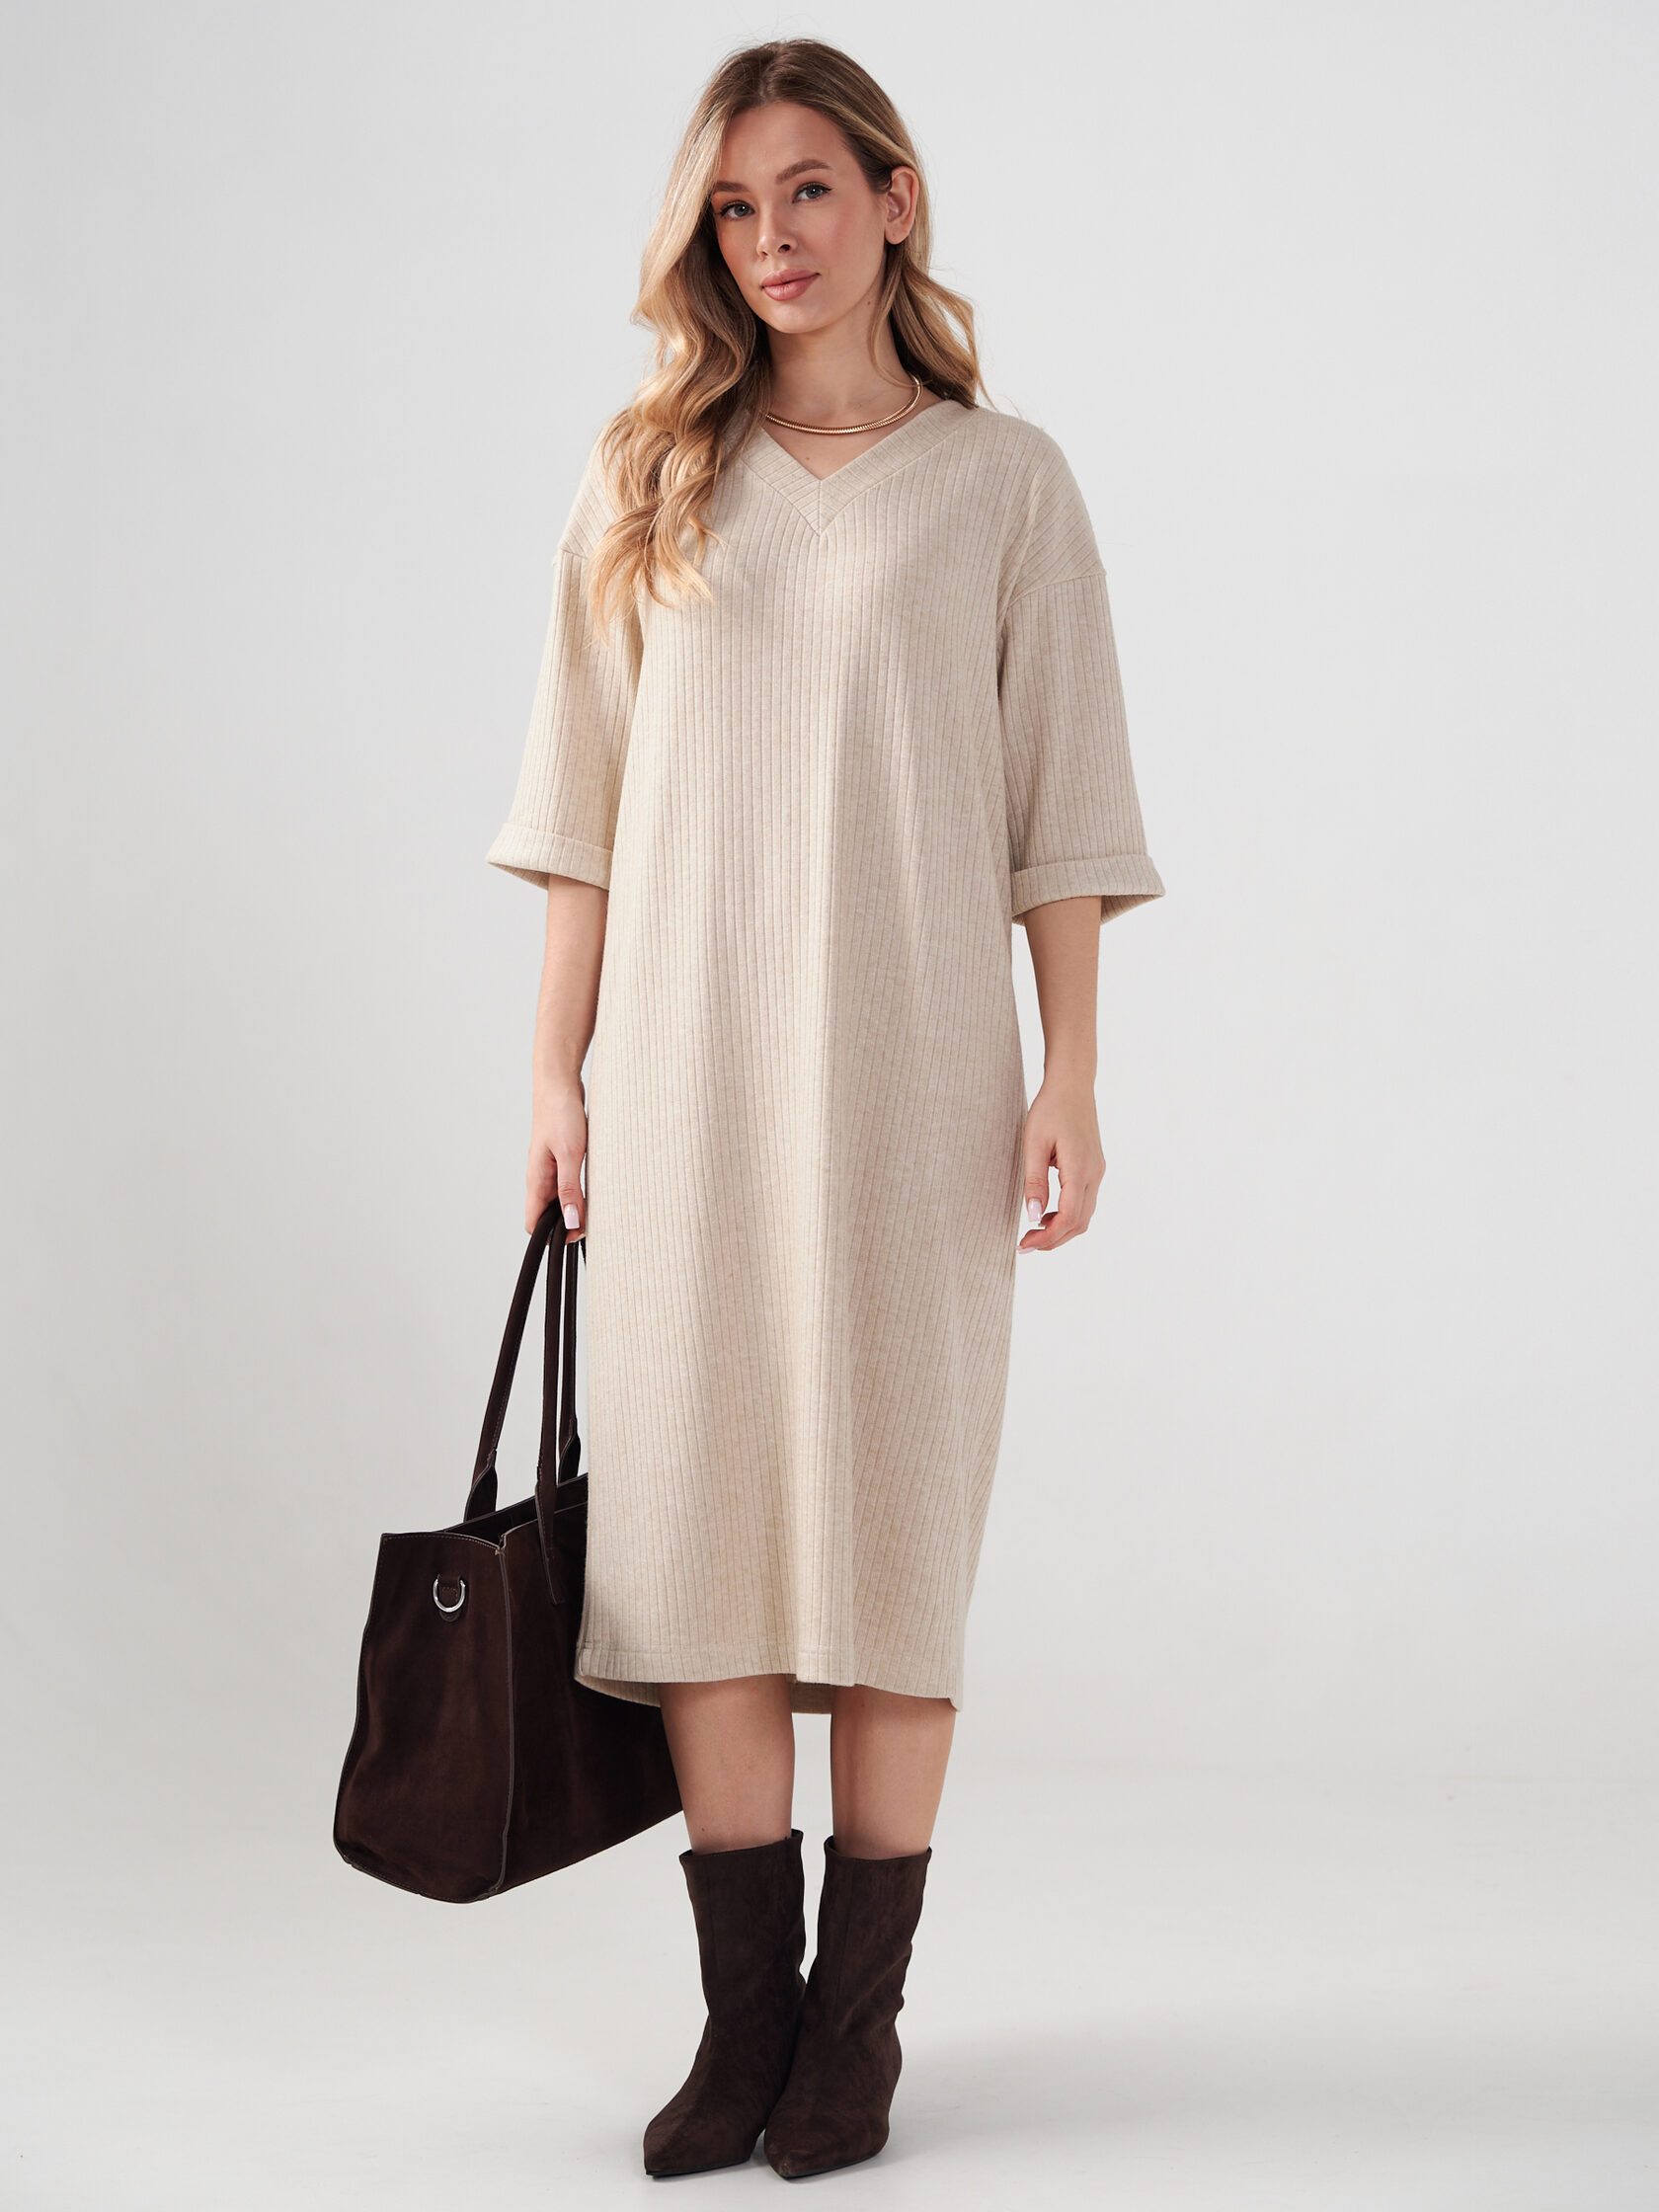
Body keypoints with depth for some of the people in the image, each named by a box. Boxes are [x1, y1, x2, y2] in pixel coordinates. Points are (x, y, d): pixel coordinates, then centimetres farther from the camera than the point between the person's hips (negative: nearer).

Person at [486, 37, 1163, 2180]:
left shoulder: (1002, 481, 5)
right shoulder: (647, 477, 12)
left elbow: (1061, 812, 2)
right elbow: (589, 804, 11)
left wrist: (1072, 1078, -5)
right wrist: (559, 1072, 6)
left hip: (911, 1068, -2)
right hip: (688, 1065, 2)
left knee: (894, 1523, 0)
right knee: (699, 1521, 1)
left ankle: (857, 2016, 11)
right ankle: (742, 2016, 10)